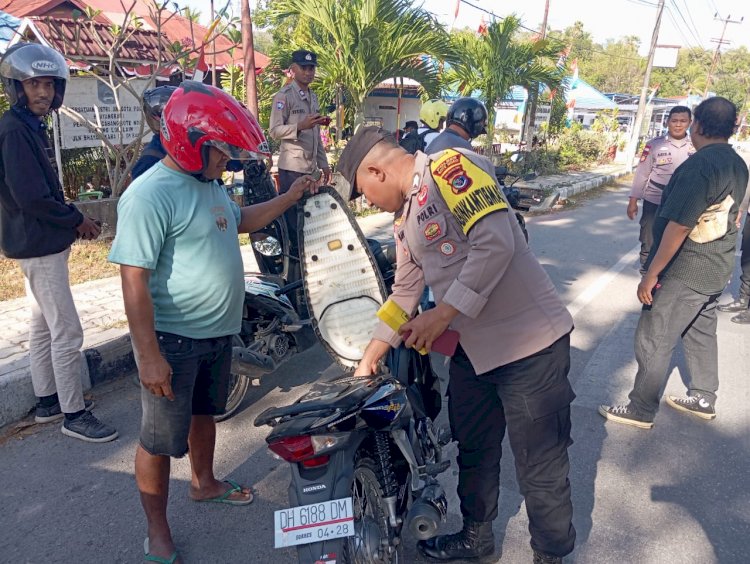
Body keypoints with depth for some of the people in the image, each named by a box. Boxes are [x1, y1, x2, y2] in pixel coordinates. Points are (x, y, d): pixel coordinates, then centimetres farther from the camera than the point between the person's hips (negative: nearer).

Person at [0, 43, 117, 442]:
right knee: (67, 332, -5)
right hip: (38, 245, -10)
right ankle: (74, 415, 5)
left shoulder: (32, 127, 13)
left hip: (39, 242, 10)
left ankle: (47, 401, 30)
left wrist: (71, 222, 5)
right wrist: (77, 220, -11)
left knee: (43, 326, 17)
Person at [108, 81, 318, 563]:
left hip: (218, 331, 9)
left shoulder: (208, 183, 7)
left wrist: (288, 199, 15)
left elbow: (240, 221, 26)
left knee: (204, 412, 26)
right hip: (173, 341, -9)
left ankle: (205, 483, 49)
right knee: (161, 438, 7)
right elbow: (134, 279, -25)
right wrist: (148, 356, -27)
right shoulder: (151, 194, -23)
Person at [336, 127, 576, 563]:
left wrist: (443, 314, -19)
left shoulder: (451, 168, -13)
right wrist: (368, 360, 21)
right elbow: (405, 294, 19)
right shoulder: (405, 219, 14)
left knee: (540, 468, 5)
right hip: (472, 348, 9)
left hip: (531, 345, -9)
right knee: (473, 452, 22)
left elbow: (495, 243, -24)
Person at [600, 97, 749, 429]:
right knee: (701, 333, 21)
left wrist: (651, 275, -21)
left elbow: (678, 227, -26)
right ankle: (703, 400, 35)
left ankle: (640, 411, 10)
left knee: (653, 340, 1)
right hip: (719, 267, 9)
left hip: (685, 271, -9)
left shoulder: (699, 165, -22)